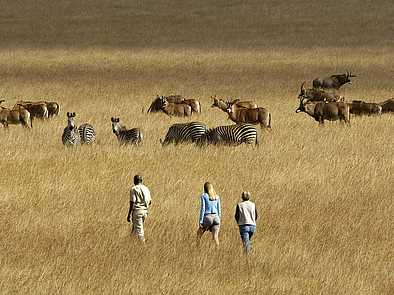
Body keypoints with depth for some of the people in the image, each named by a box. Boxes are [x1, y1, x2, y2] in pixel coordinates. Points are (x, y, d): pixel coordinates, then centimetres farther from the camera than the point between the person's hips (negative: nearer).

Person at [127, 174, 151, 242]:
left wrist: (129, 215, -11)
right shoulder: (146, 189, 10)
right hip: (145, 210, 6)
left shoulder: (134, 189, -9)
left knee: (139, 229, -5)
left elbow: (132, 203, -14)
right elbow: (150, 202, 15)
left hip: (137, 211, -6)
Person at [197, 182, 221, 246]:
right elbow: (219, 210, 14)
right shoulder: (217, 197, 12)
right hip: (216, 217, 3)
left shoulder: (204, 196, -1)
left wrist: (200, 222, -7)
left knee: (199, 233, 19)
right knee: (215, 237, -1)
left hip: (207, 217, -3)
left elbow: (202, 209, -7)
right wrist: (219, 220, 21)